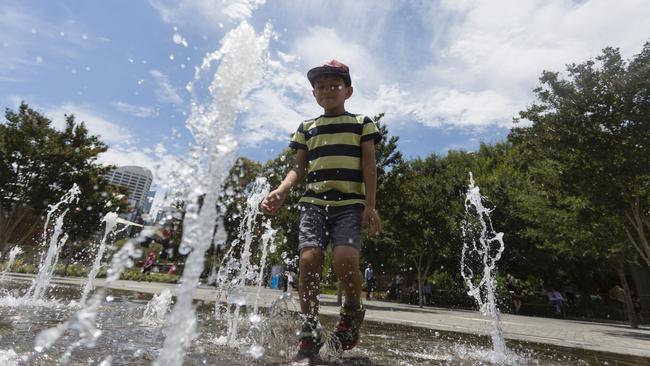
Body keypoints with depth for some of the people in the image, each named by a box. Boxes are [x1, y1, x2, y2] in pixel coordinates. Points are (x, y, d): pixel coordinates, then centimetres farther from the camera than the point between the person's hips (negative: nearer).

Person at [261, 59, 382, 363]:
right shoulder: (306, 128, 20)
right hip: (313, 203, 2)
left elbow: (369, 166, 6)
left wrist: (370, 206, -4)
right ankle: (309, 335, 1)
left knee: (345, 259, -23)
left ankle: (352, 310, 10)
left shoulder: (361, 123, 15)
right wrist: (280, 192, -4)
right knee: (309, 259, -15)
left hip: (350, 204, -2)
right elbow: (299, 168, 15)